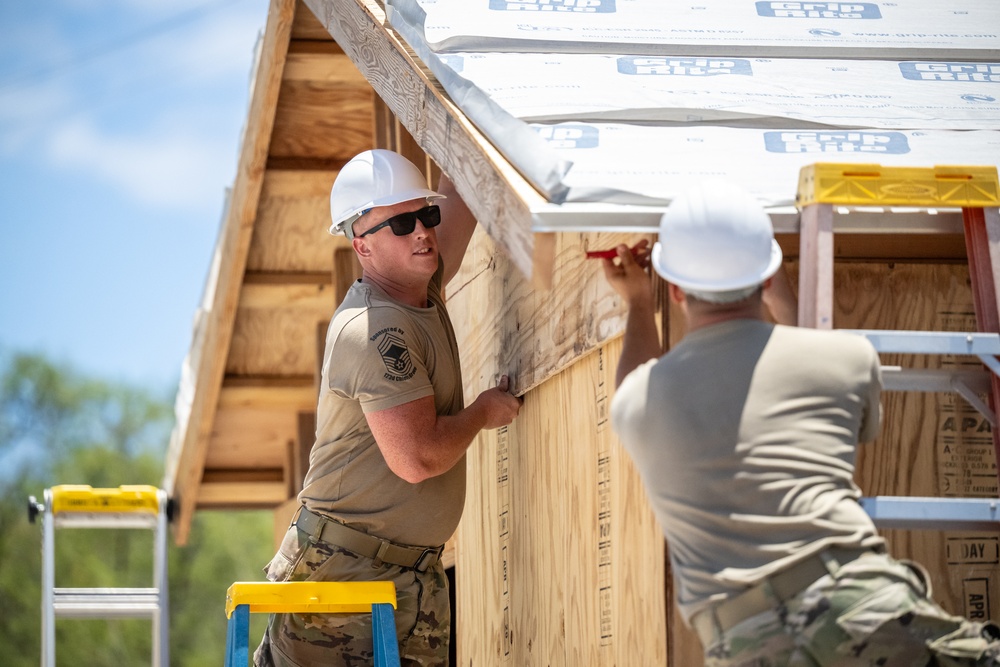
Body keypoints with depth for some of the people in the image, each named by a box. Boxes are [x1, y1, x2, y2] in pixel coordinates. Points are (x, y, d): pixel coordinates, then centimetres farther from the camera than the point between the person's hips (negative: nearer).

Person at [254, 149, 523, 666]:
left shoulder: (421, 288, 9)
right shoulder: (374, 331, -18)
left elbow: (461, 197, 23)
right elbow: (417, 458, -24)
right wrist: (485, 411, -7)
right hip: (343, 567, -9)